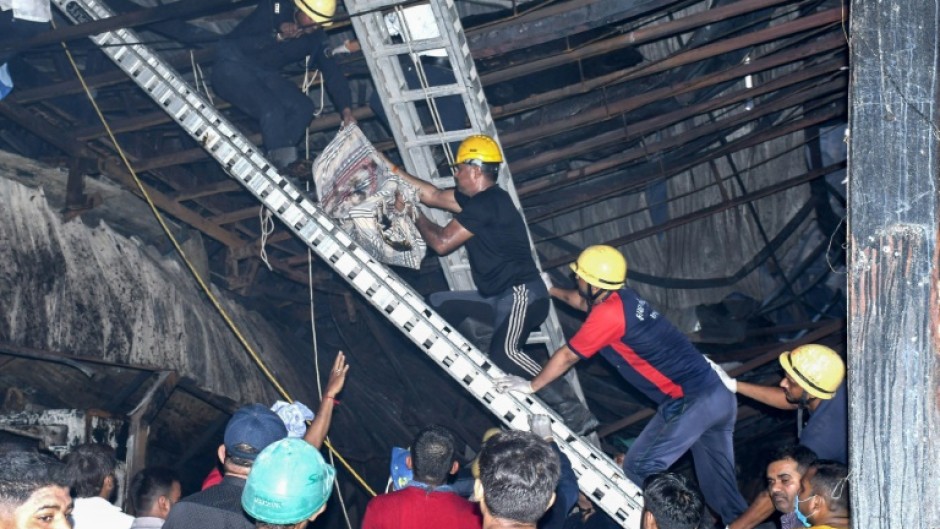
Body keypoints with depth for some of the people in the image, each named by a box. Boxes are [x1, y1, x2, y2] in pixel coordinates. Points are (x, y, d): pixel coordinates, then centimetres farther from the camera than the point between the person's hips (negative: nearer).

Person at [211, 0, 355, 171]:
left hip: (266, 75, 6)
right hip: (233, 67, -6)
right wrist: (278, 36, -32)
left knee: (304, 107, -16)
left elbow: (332, 71, -10)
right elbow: (238, 43, -20)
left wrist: (346, 110, -23)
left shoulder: (316, 37, -3)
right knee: (272, 111, -28)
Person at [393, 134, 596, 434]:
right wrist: (392, 170, 25)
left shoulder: (486, 203, -15)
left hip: (521, 295, -11)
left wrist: (416, 216, 7)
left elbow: (441, 242, -10)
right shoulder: (480, 198, 14)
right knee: (439, 304, 16)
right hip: (499, 298, 11)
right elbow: (433, 195, 25)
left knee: (504, 353, -33)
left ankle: (574, 413, -30)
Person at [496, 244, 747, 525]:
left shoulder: (608, 313, -15)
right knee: (720, 486, 17)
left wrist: (531, 385, 10)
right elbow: (582, 301, 33)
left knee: (638, 470, 5)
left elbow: (567, 356, -3)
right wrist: (551, 290, 46)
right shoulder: (623, 296, 10)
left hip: (689, 403, -9)